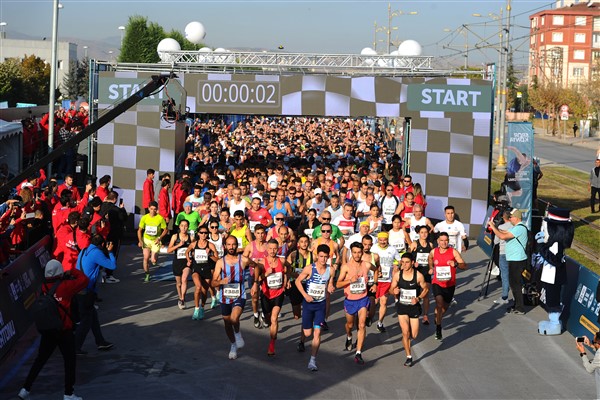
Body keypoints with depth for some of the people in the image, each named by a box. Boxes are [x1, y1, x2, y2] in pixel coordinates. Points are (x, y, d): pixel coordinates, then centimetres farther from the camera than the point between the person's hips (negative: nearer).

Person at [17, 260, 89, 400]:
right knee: (69, 361, 9)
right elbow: (84, 280, -9)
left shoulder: (43, 287, -2)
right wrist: (73, 272, 7)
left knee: (40, 359, 17)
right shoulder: (65, 286, -14)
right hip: (64, 331, -5)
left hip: (47, 330, 5)